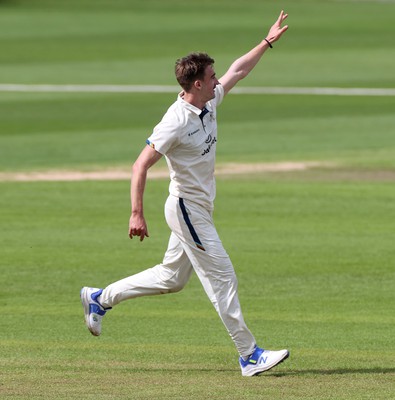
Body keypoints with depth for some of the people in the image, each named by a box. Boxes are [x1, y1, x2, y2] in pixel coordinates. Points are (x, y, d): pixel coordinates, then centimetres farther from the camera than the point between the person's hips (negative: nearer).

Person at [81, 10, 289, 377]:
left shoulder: (209, 103, 2)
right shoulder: (176, 122, -23)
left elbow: (239, 71, 18)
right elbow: (141, 164, -23)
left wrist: (268, 41, 18)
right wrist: (137, 214, -27)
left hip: (199, 209, 10)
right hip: (187, 208, -10)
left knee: (171, 278, 18)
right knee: (222, 277, -6)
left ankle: (100, 299, 30)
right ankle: (249, 356, -1)